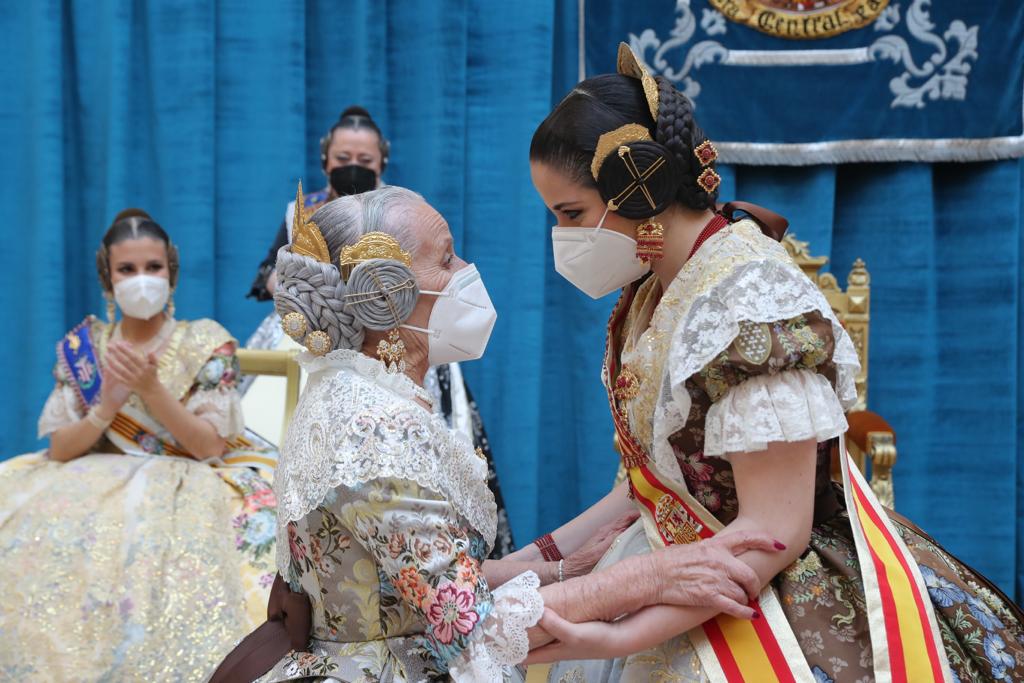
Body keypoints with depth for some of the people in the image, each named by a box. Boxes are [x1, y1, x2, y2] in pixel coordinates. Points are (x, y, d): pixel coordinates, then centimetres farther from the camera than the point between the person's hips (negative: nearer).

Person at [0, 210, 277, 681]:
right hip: (97, 481, 3)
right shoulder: (82, 347, 7)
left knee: (150, 548, -37)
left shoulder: (206, 342, -1)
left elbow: (209, 447, -8)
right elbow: (61, 450, 2)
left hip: (185, 481, -3)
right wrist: (107, 406, -17)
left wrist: (150, 388, -21)